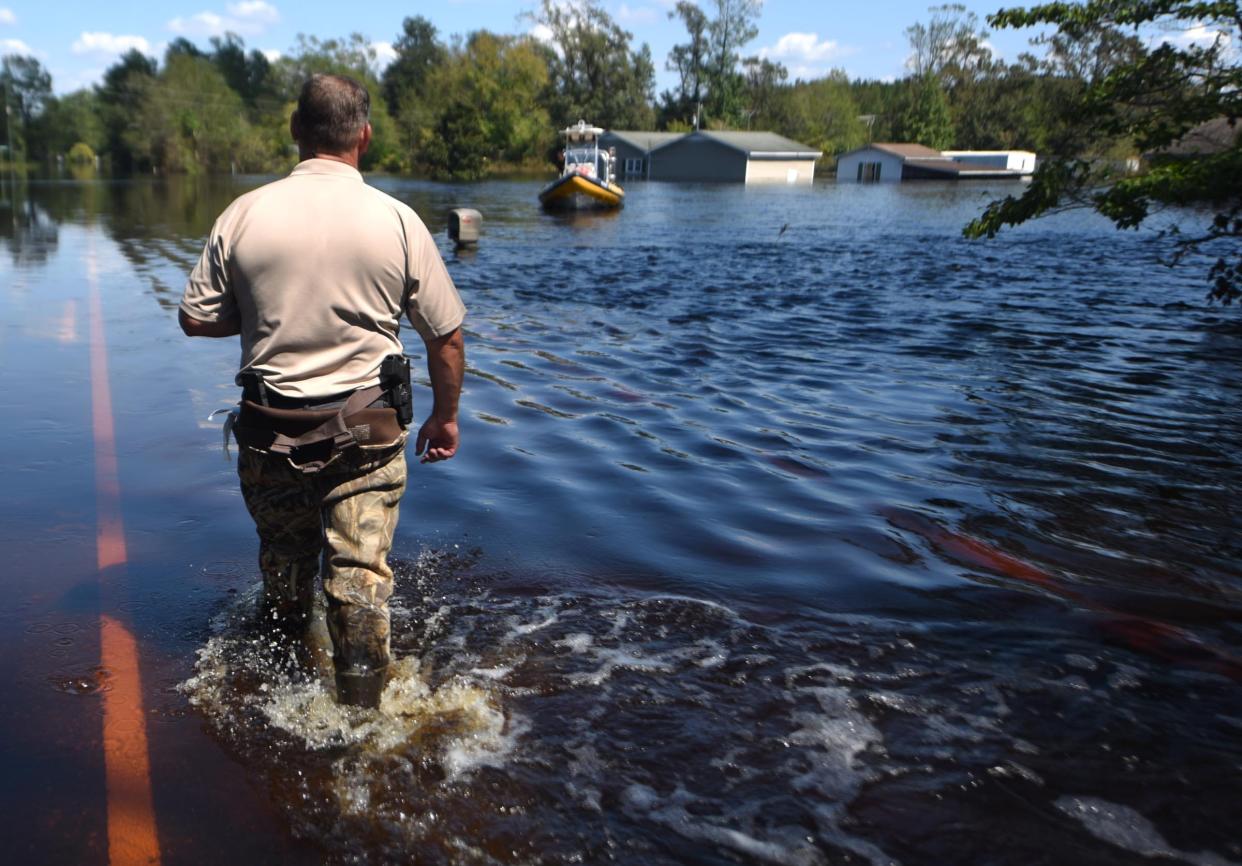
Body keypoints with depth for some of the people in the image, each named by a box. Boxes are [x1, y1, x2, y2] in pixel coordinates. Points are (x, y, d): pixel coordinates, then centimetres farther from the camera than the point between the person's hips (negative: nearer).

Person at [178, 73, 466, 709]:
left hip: (270, 428, 3)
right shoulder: (397, 220, -7)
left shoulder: (243, 215, -4)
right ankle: (360, 709, 12)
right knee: (360, 573, 6)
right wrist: (444, 417, 10)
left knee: (283, 555, 23)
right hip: (365, 429, -2)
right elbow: (446, 336, -3)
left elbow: (196, 319, 2)